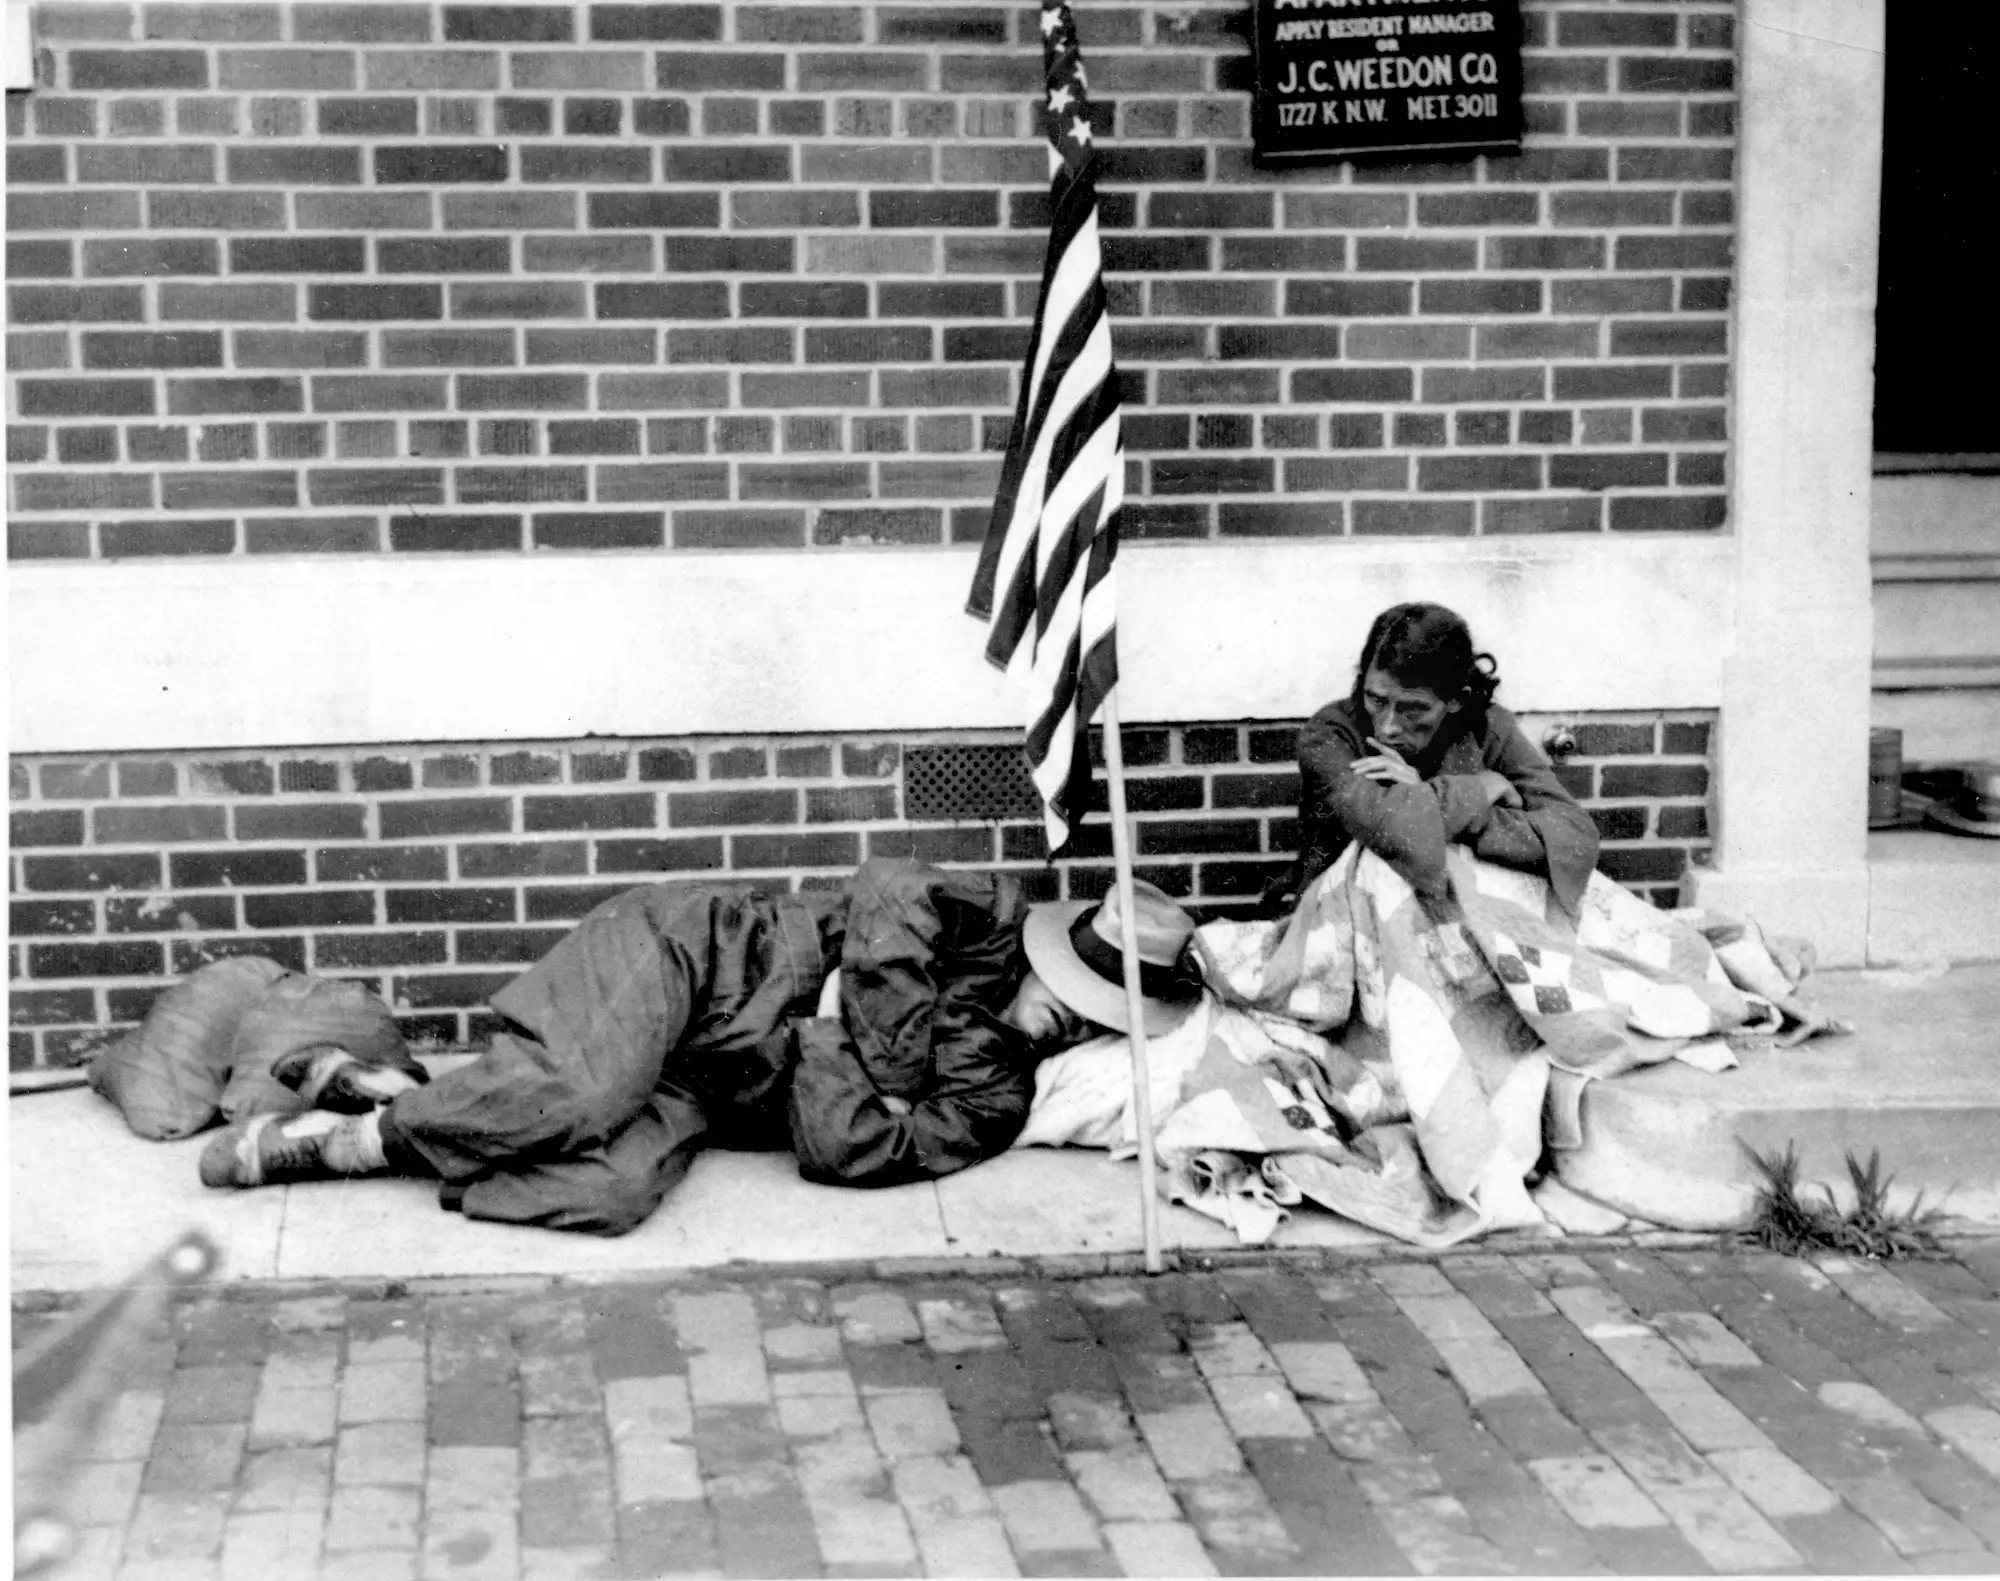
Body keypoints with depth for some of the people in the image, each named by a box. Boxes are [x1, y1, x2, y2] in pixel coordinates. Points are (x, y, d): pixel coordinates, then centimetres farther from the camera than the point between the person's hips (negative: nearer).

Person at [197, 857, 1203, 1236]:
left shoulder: (992, 1102, 2)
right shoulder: (993, 918, -3)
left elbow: (845, 1151, -9)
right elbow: (884, 898, -21)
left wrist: (835, 1034, -16)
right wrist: (900, 1033, -13)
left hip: (698, 1092, 3)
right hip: (685, 948, -3)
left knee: (618, 1188, -29)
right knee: (581, 1091, -36)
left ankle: (344, 1140, -12)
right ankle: (379, 1111, -10)